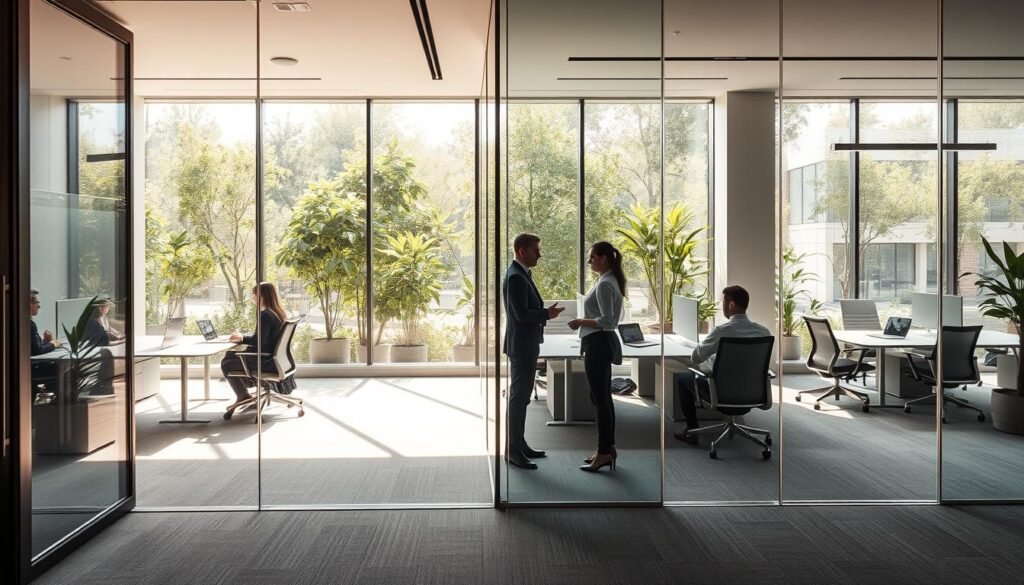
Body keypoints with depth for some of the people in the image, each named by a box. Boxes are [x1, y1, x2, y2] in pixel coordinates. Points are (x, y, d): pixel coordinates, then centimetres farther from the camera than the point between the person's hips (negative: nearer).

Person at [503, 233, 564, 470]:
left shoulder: (521, 274, 14)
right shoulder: (515, 277, -18)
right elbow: (521, 314, -23)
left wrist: (545, 312, 7)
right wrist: (547, 313, -12)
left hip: (526, 346, 10)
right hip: (521, 346, -10)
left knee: (521, 397, 15)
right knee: (518, 398, -5)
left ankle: (520, 445, 24)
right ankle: (513, 451, 2)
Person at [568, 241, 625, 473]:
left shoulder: (605, 284, -17)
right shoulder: (609, 281, 15)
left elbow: (606, 321, -23)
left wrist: (581, 322, -14)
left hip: (598, 344, -11)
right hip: (602, 343, 11)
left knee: (600, 398, -5)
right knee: (603, 397, 13)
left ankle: (604, 452, 1)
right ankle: (608, 448, 20)